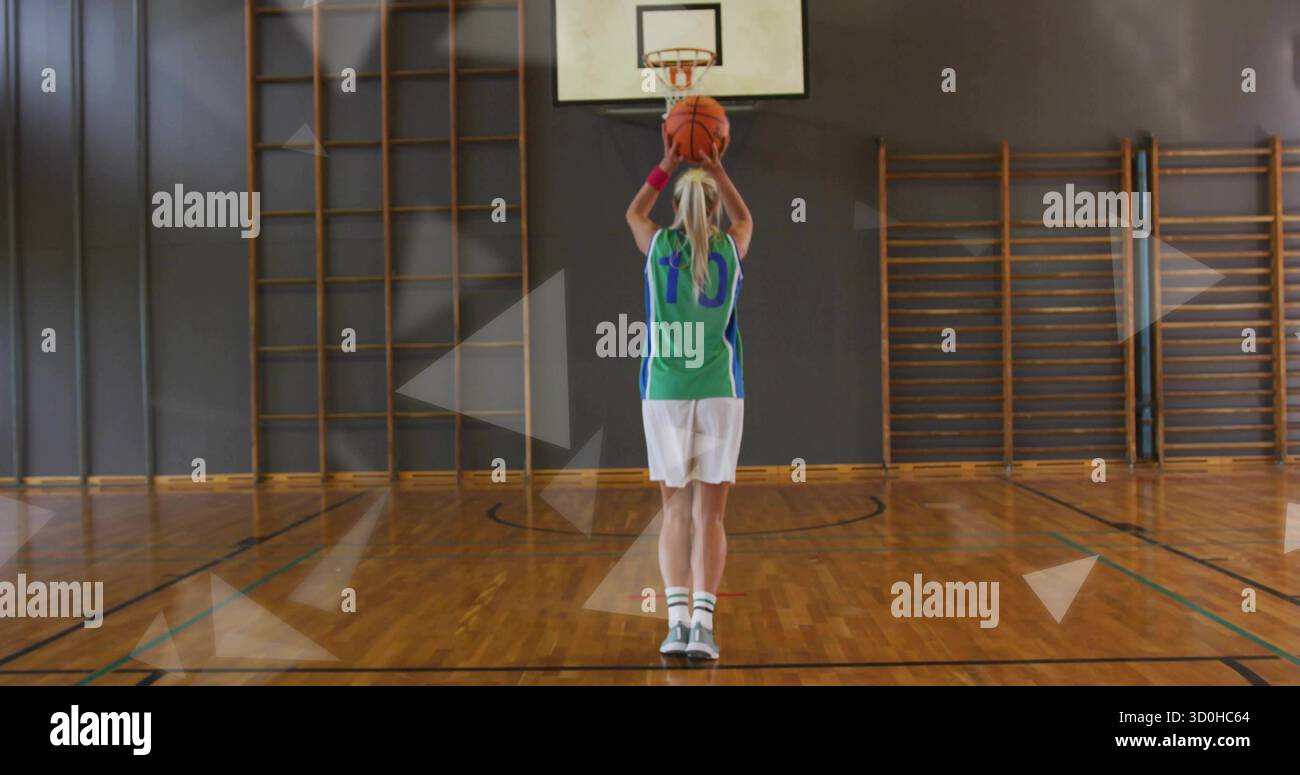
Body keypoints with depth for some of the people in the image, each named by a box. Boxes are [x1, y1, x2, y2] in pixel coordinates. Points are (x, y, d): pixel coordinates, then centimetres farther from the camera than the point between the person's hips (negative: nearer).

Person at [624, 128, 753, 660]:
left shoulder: (658, 247, 1)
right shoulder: (731, 248, 2)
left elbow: (634, 212, 25)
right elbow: (745, 218, 27)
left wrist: (667, 167, 28)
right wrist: (719, 171, 27)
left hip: (664, 393, 0)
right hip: (719, 392, 0)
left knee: (676, 513, 8)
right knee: (710, 516, 3)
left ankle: (677, 621, 0)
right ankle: (702, 623, -4)